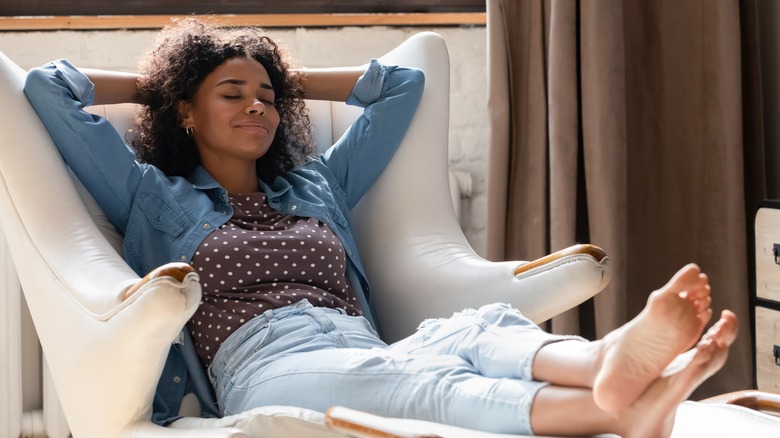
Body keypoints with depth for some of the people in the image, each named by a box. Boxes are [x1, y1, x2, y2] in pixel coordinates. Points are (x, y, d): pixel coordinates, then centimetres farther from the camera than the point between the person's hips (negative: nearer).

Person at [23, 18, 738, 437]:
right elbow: (46, 89, 20)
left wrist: (293, 81, 44)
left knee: (480, 327, -31)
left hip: (373, 357, 5)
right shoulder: (155, 199, 24)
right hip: (265, 367, -5)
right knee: (391, 375, -39)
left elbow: (402, 85, 44)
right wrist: (149, 84, 32)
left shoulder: (318, 184, 35)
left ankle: (607, 360, -66)